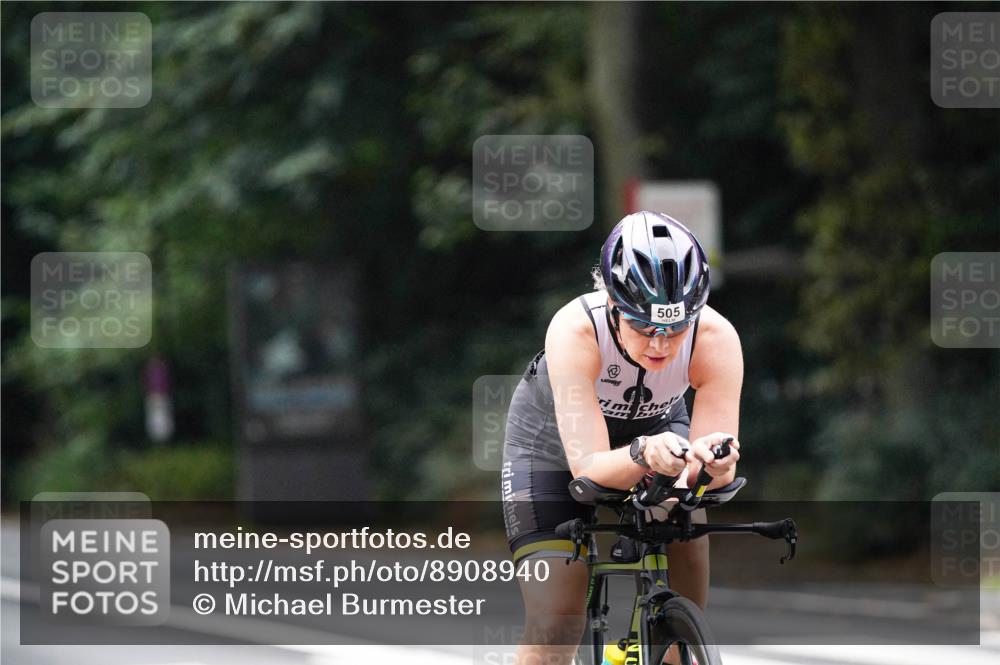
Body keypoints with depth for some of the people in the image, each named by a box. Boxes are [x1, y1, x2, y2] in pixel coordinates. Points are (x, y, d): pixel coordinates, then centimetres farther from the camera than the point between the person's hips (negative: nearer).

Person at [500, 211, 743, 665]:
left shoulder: (717, 339, -32)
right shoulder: (576, 329, -38)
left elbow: (719, 472, -33)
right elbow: (588, 467, -40)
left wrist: (710, 461, -56)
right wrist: (643, 454, -60)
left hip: (656, 424, 3)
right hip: (555, 438, -3)